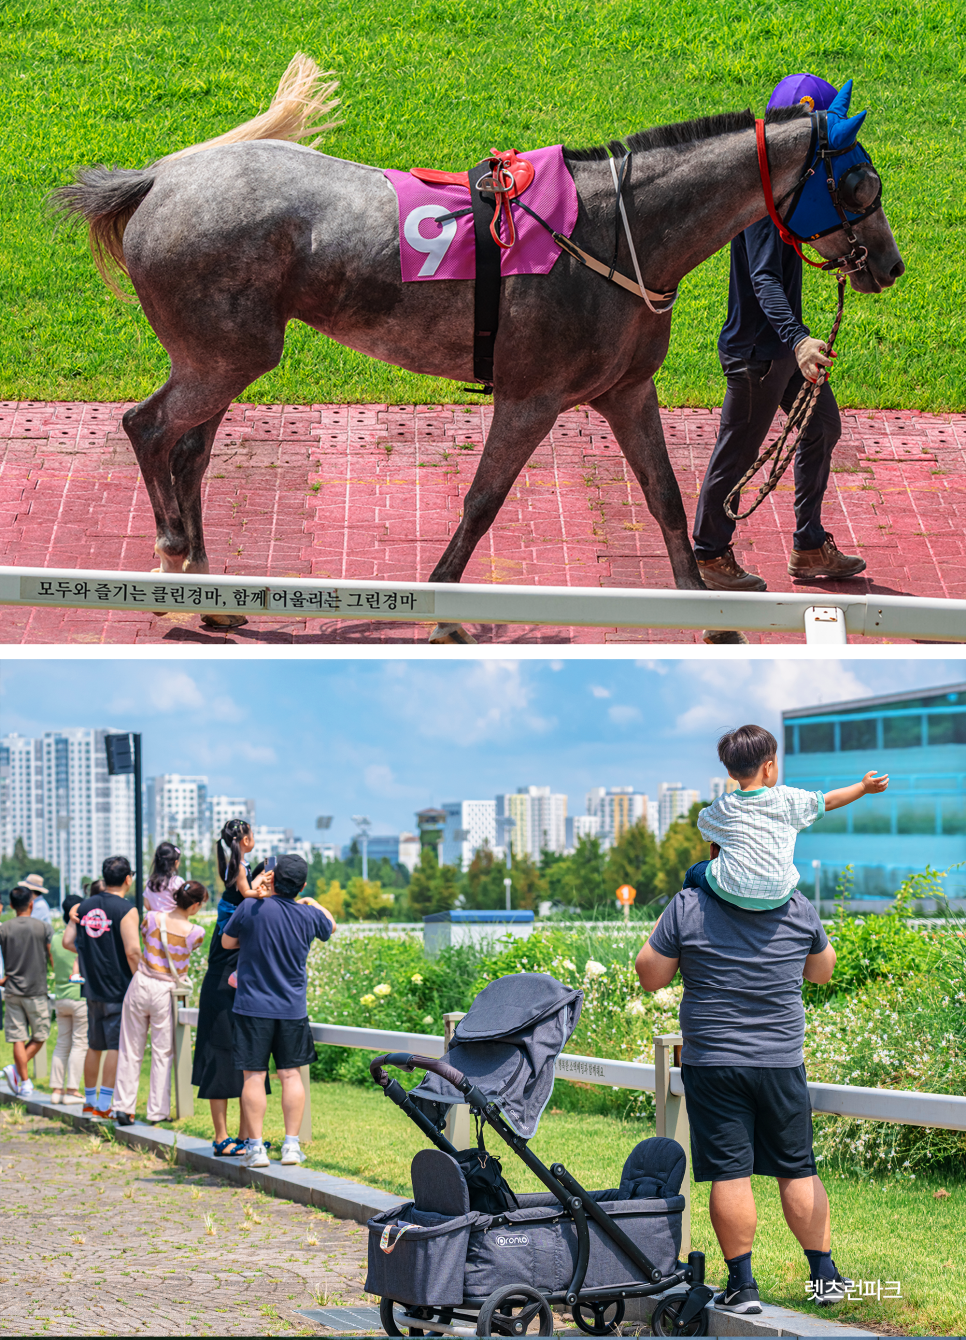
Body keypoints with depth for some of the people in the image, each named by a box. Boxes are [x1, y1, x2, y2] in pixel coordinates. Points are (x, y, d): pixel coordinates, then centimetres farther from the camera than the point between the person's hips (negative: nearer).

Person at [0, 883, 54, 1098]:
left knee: (18, 1038, 4)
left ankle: (24, 1082, 4)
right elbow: (53, 958, -1)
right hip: (36, 990, -2)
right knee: (40, 1036, 10)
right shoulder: (43, 927, -4)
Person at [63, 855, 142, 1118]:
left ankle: (90, 1101, 22)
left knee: (95, 1046, 15)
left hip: (92, 988, 6)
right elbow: (132, 951, -18)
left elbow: (67, 941, 9)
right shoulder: (126, 909, -11)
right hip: (118, 988, -6)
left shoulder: (85, 906, 9)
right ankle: (105, 1103, -6)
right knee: (116, 1046, -3)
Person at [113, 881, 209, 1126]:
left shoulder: (152, 918, -5)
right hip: (165, 993, -2)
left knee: (131, 1050, 10)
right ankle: (158, 1111, 11)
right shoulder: (196, 933, -10)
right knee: (162, 1052, 9)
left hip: (141, 984, 2)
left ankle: (123, 1107, 11)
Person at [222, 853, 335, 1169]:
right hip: (292, 1009, 2)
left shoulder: (251, 908, -12)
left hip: (253, 1006, -2)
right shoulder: (309, 915, -3)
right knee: (290, 1074, 9)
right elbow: (330, 926, 22)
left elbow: (227, 941, 4)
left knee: (254, 1075, 2)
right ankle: (291, 1144, 9)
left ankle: (256, 1147, 1)